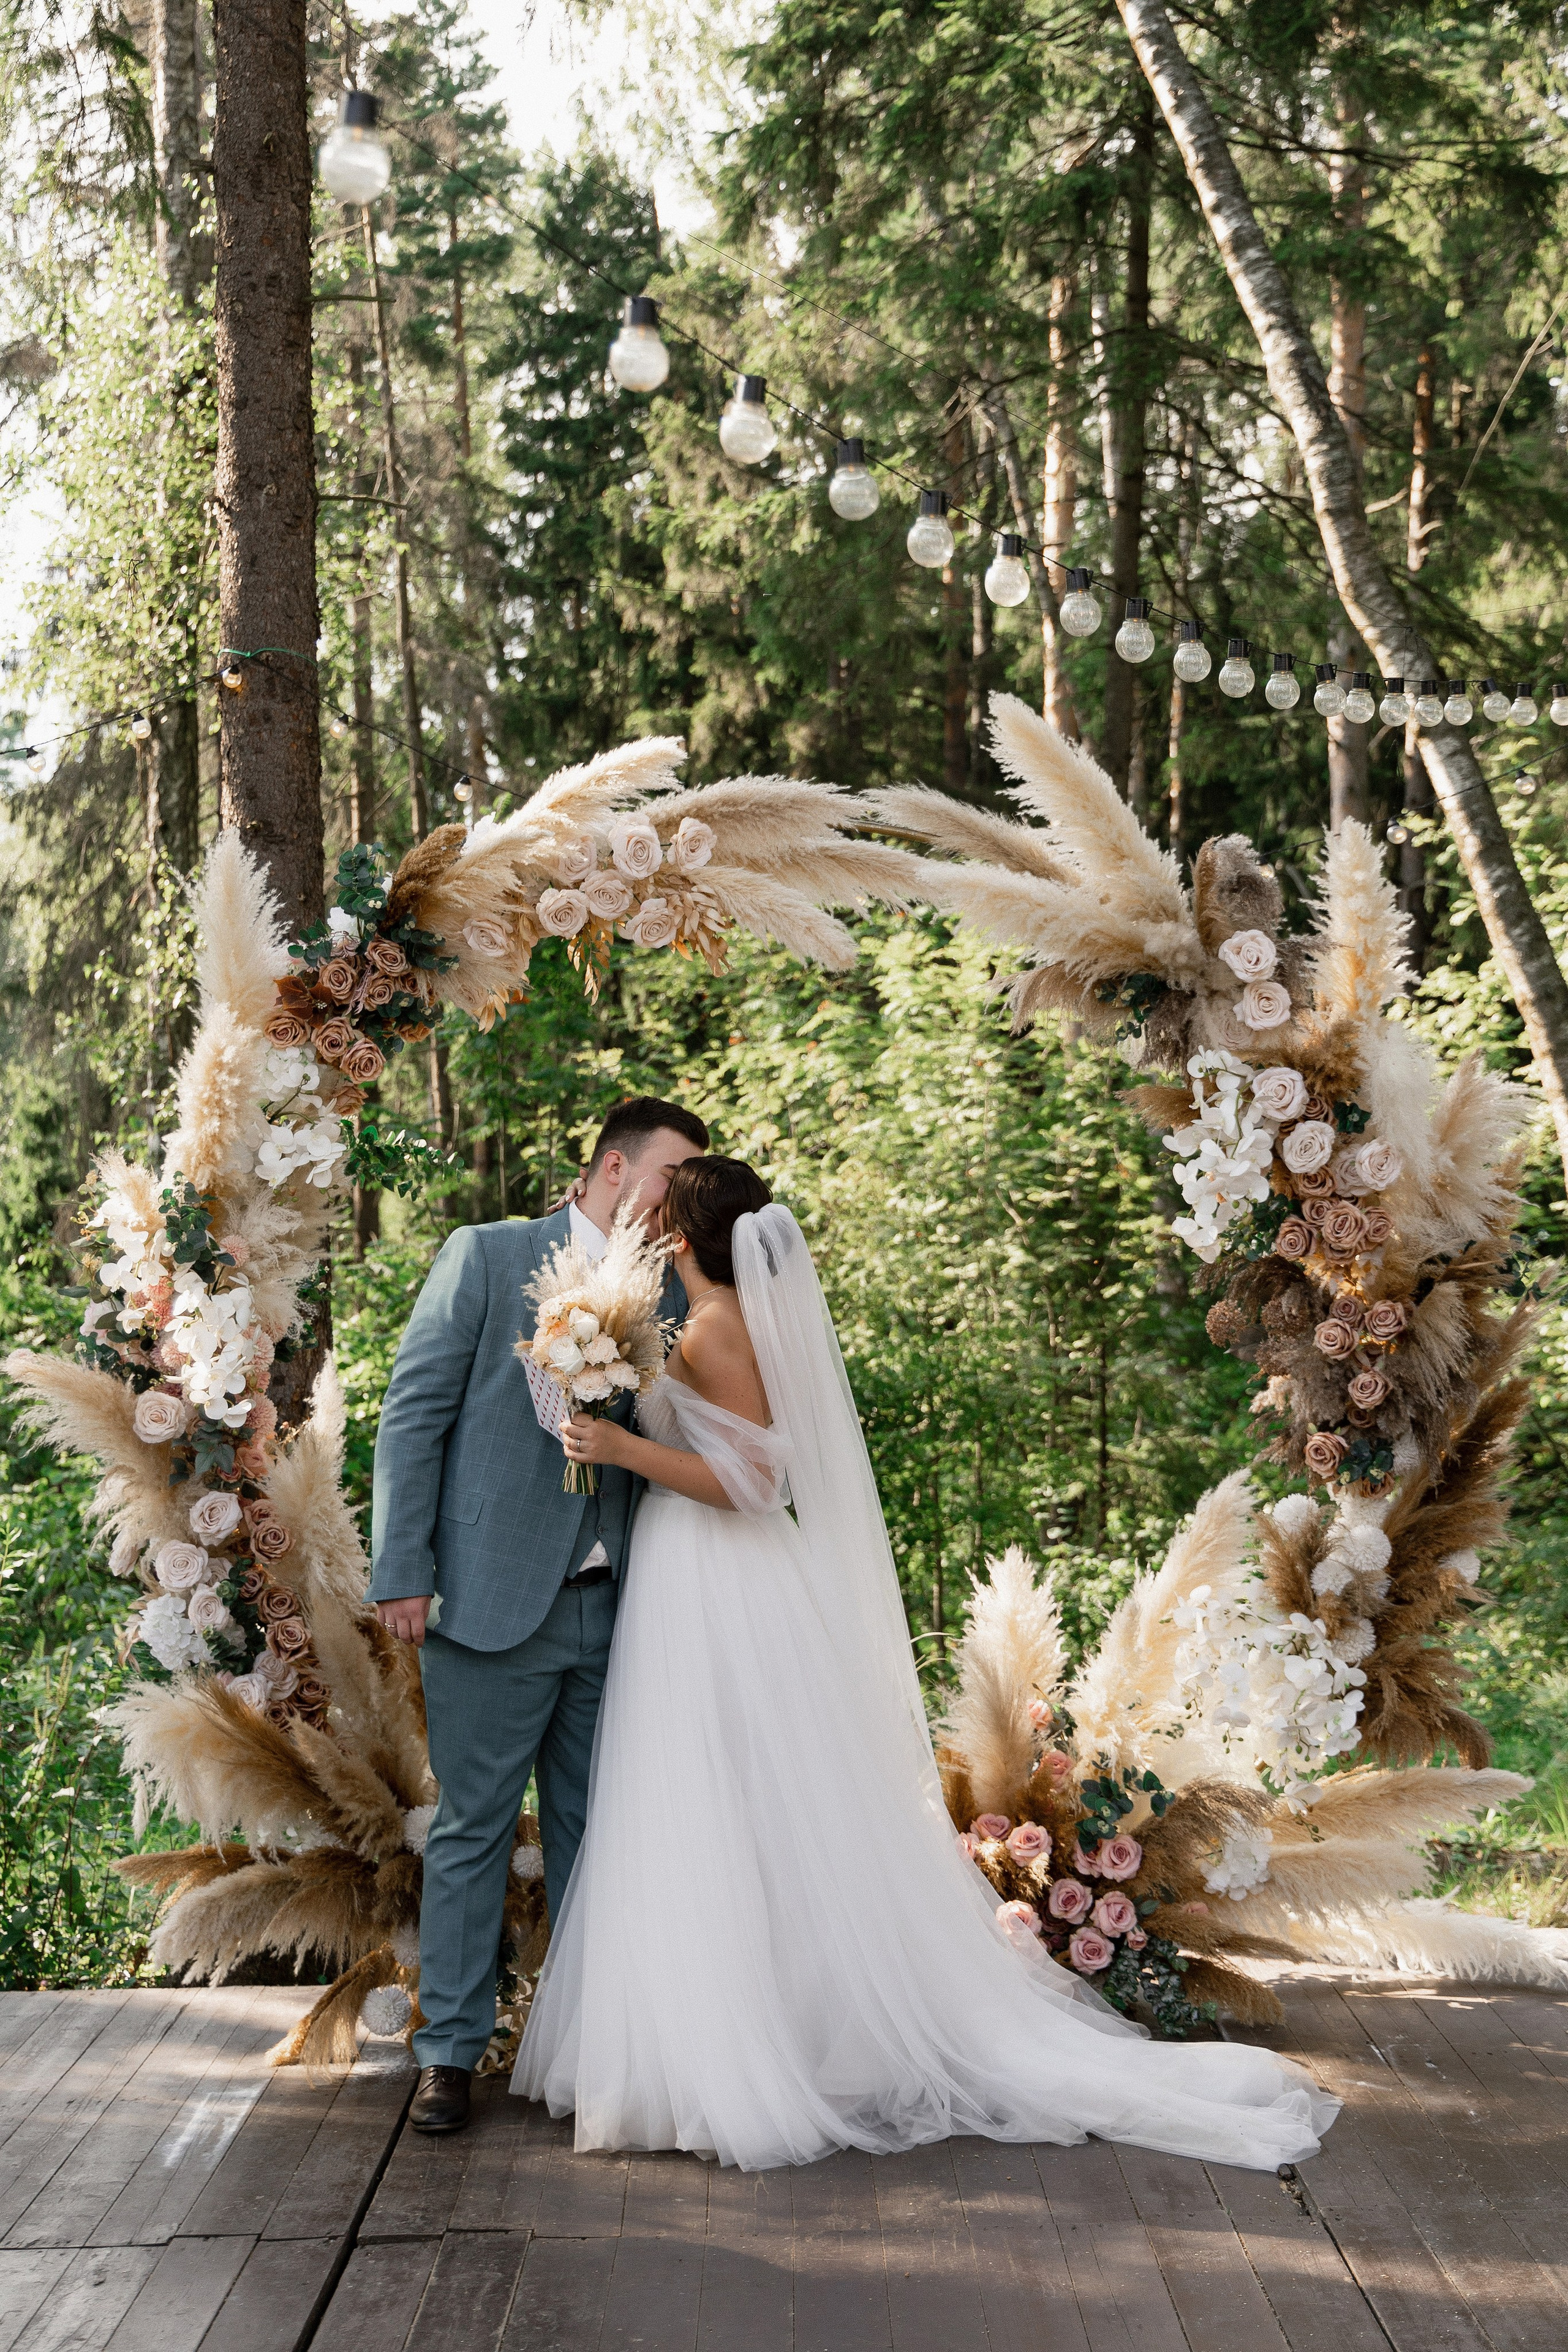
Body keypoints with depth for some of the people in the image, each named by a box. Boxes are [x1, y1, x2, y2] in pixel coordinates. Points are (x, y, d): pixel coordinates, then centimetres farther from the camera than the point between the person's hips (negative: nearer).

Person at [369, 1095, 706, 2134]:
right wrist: (403, 1573, -9)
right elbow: (414, 1416, -3)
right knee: (474, 1830, 4)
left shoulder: (672, 1297, 11)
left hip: (616, 1613, 4)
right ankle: (451, 2050, 14)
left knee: (595, 1834, 11)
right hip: (494, 1602, -4)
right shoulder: (487, 1258, -1)